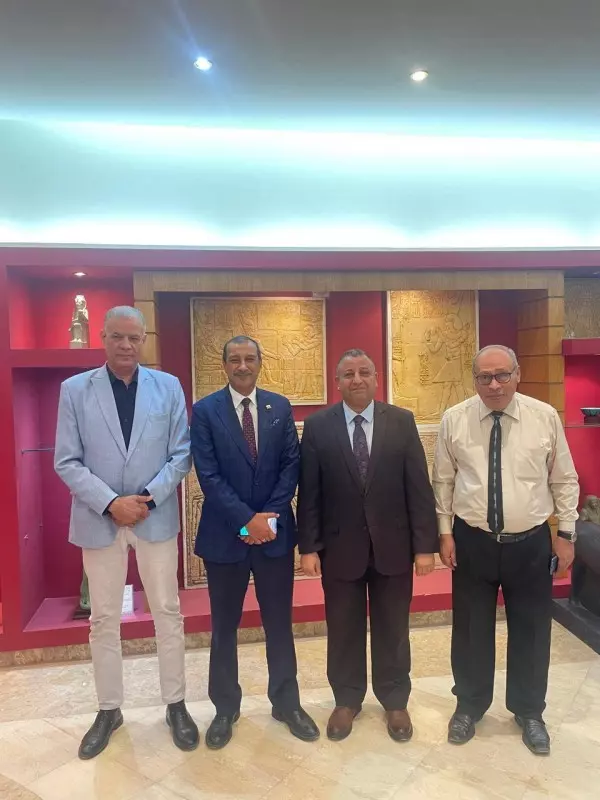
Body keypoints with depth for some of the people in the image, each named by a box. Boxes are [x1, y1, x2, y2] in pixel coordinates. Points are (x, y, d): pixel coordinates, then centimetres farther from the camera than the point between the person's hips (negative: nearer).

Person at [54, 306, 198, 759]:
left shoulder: (168, 386, 0)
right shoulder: (75, 389, -1)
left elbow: (182, 455, -2)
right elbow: (67, 462, -4)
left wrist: (147, 498, -13)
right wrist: (110, 503, -15)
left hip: (156, 516, 0)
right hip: (99, 519, 0)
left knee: (168, 613, 9)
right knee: (104, 619, 12)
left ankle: (176, 705, 27)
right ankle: (109, 710, 30)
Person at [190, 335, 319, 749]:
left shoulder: (281, 407, 4)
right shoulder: (204, 411, -5)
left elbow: (292, 465, 0)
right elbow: (208, 475, -10)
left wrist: (269, 516, -11)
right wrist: (246, 520, -16)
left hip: (275, 531, 2)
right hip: (225, 533, -2)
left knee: (279, 622, 13)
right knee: (224, 626, 12)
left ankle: (287, 702, 31)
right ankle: (226, 708, 31)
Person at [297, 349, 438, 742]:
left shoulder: (402, 421, -2)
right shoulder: (318, 426, -3)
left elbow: (419, 486, -4)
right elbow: (309, 491, -3)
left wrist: (425, 545, -6)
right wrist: (309, 546, -7)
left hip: (393, 545, 1)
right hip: (340, 546, 0)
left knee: (392, 629, 16)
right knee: (344, 630, 14)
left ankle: (395, 700, 37)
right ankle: (347, 700, 36)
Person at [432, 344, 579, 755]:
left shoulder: (545, 417, -5)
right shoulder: (454, 419, -5)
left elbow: (564, 480, 1)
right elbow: (443, 481, 0)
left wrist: (566, 533, 0)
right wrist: (445, 532, -2)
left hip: (531, 543, 0)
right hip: (472, 541, 0)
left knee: (531, 631, 15)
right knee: (471, 629, 14)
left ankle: (529, 712, 39)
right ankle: (469, 706, 37)